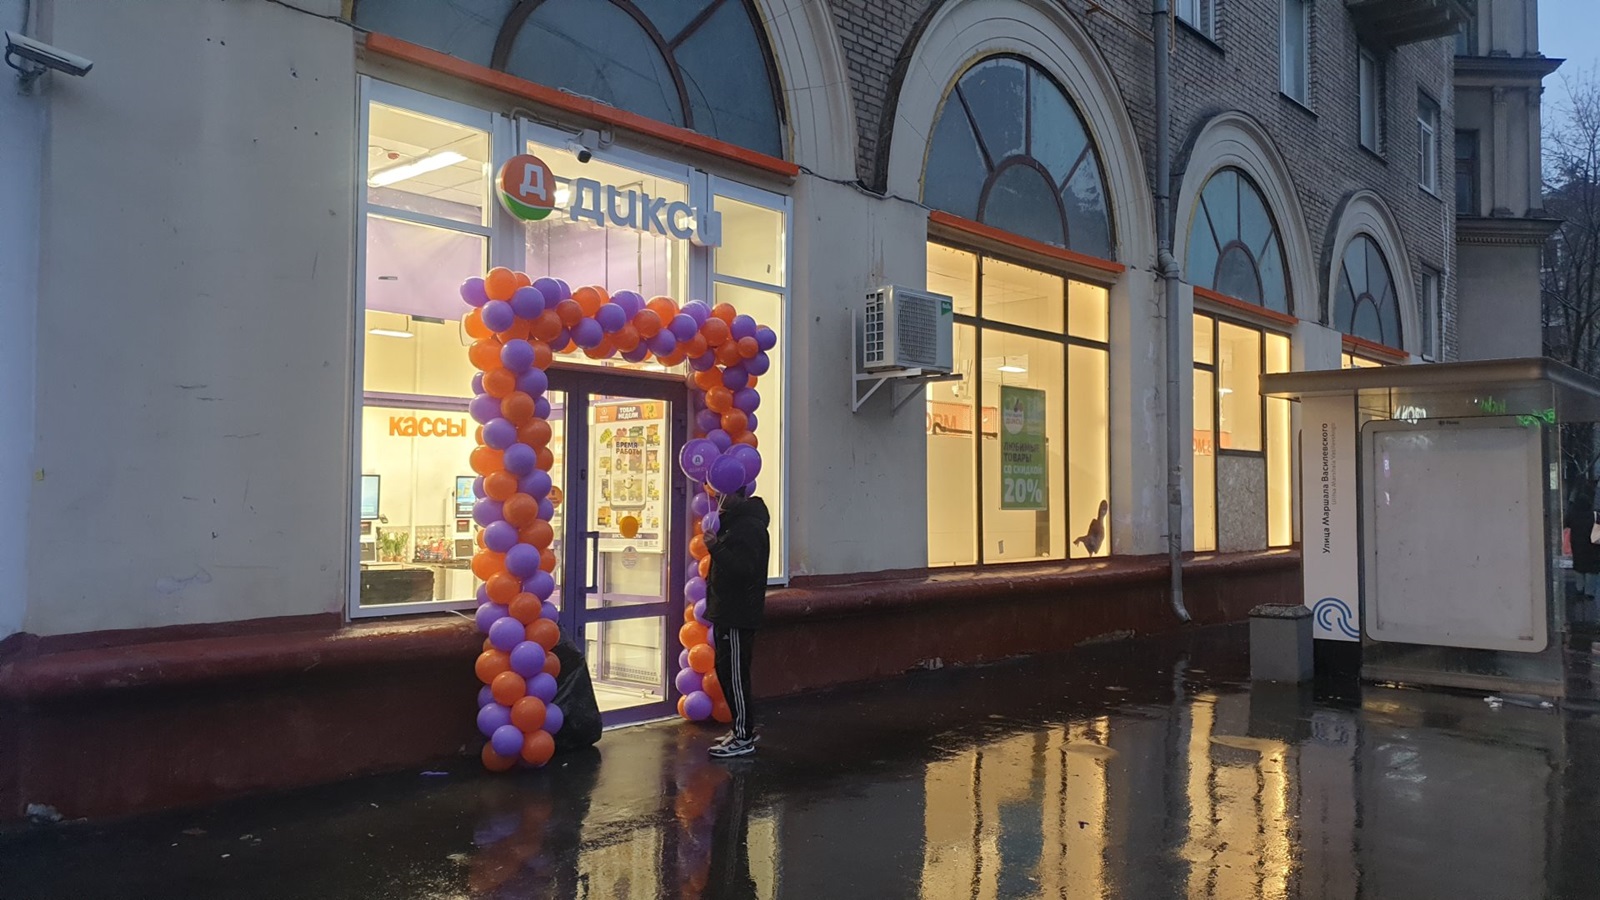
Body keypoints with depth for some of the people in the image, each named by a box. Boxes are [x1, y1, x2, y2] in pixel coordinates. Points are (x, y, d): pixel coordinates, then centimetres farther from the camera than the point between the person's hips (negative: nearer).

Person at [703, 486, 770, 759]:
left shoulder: (748, 527, -17)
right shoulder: (736, 521, 16)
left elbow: (743, 569, -27)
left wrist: (716, 548, -28)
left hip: (737, 615, -11)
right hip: (728, 611, 11)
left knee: (733, 674, -6)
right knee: (727, 672, 16)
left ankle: (743, 738, 0)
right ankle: (744, 728, 25)